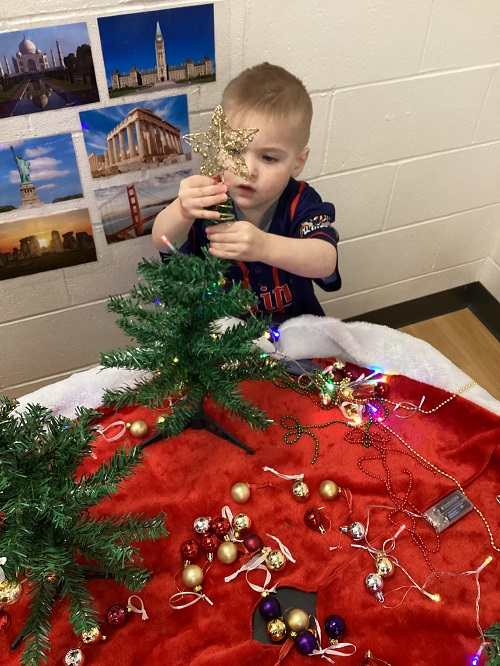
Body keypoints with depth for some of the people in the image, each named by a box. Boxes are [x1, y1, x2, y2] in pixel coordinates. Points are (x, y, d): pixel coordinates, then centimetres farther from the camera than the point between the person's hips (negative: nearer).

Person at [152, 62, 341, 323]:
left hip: (293, 328, 1)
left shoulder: (301, 204, -14)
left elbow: (325, 262, -31)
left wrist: (264, 246, -49)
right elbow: (164, 243, -26)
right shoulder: (211, 198, -12)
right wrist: (182, 212, -48)